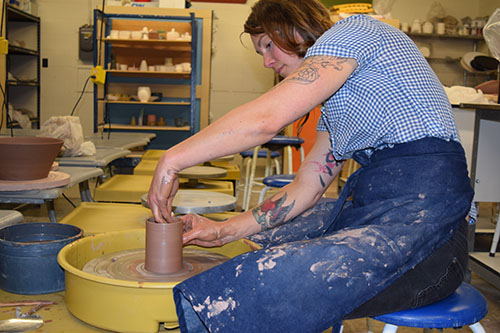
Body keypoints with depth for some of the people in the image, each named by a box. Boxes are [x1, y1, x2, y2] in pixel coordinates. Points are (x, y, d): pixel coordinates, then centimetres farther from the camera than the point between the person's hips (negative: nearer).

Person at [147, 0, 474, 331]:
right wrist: (225, 231, 8)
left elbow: (266, 118, -18)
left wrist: (172, 159, -9)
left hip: (423, 221, -10)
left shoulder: (353, 31, -4)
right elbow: (307, 187, 15)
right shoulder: (334, 101, 23)